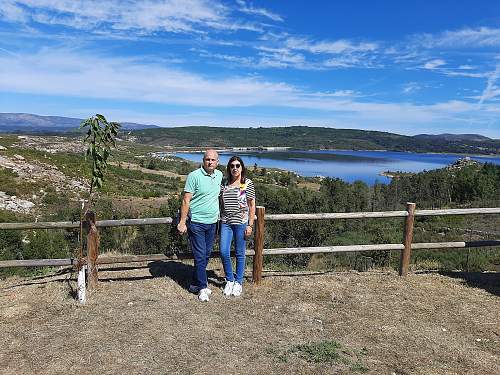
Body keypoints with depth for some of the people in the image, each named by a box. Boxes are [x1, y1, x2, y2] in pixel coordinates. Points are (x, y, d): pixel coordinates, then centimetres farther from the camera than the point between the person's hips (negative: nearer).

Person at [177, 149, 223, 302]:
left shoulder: (219, 175, 8)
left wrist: (219, 216, 20)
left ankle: (195, 283, 27)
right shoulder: (194, 176, -11)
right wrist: (182, 222, -14)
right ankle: (202, 287, 10)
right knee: (200, 256, -3)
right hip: (196, 222, -6)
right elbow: (186, 200, -11)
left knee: (206, 255, 13)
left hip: (212, 222, 6)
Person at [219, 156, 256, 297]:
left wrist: (250, 225, -6)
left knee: (240, 254, 6)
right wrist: (220, 219, 9)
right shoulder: (224, 183, 6)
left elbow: (252, 206, -2)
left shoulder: (248, 183, -4)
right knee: (224, 252, -1)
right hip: (225, 222, 3)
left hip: (241, 222, -3)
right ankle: (229, 280, 21)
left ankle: (238, 282, 23)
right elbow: (220, 202, 13)